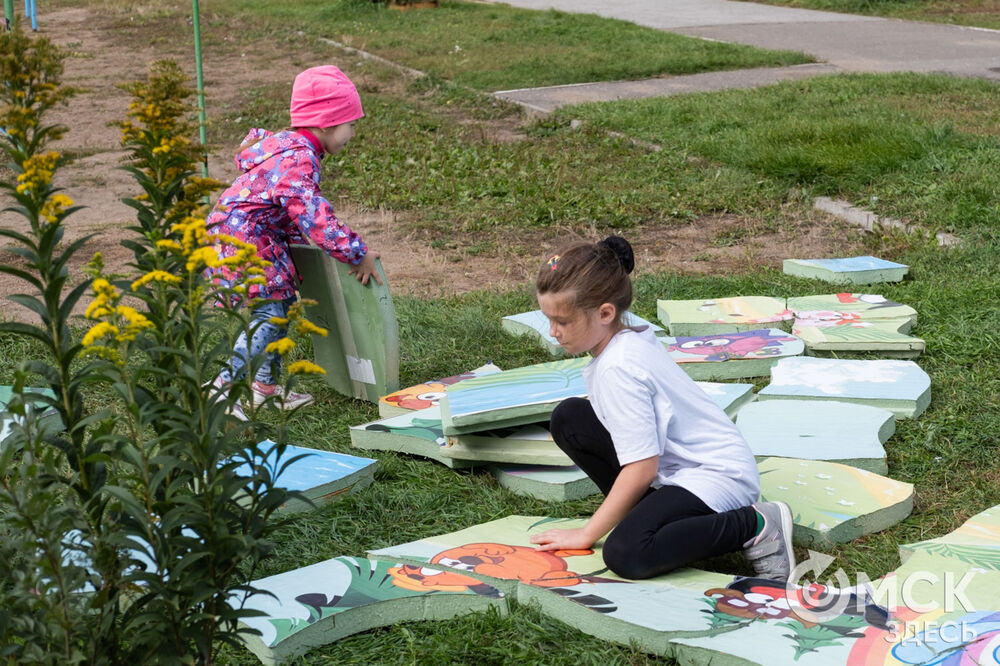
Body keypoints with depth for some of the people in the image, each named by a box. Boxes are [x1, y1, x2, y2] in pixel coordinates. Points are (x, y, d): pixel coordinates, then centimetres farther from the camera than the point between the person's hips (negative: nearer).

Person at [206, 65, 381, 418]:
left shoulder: (290, 145, 13)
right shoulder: (298, 160, -21)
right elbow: (315, 217, -25)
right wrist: (358, 254, -19)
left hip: (259, 239, 11)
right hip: (243, 241, -11)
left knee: (283, 303, 16)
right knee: (269, 314, -11)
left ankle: (266, 384, 24)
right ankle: (223, 388, -10)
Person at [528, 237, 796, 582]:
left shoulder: (618, 368, -24)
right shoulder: (636, 339, 4)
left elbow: (642, 468, -24)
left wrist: (587, 534, -15)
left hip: (717, 476, -10)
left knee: (625, 555, -33)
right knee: (568, 418, 2)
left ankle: (755, 525, -14)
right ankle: (645, 512, 10)